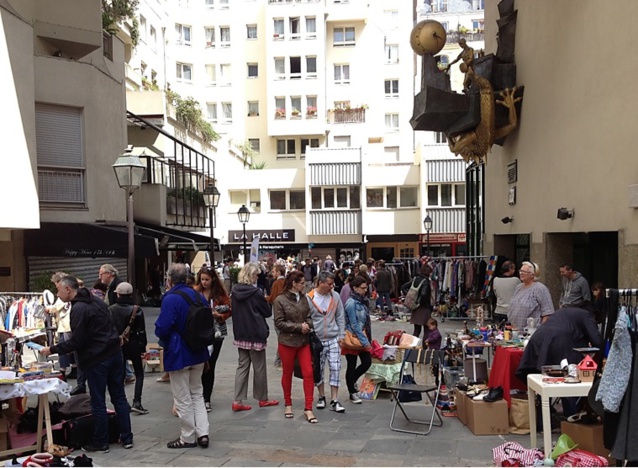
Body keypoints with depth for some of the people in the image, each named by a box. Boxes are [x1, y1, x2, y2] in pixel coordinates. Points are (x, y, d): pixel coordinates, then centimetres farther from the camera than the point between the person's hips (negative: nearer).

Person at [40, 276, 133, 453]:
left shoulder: (79, 309, -16)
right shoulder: (96, 300, 11)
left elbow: (76, 342, -16)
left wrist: (52, 350, -5)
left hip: (97, 360, -8)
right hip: (114, 354, 8)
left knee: (98, 402, 5)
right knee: (119, 397, 12)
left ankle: (101, 442, 16)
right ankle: (126, 438, 19)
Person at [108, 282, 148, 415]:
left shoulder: (110, 310, -3)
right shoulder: (137, 310, -10)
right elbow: (141, 330, -10)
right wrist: (143, 348, -4)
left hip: (117, 345, 2)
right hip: (133, 344, -2)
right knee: (139, 374, 8)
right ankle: (136, 402, -3)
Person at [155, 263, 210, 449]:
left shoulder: (170, 299, -20)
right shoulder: (199, 296, 4)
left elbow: (161, 329, -22)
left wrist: (162, 335, -1)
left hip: (178, 354, -7)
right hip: (198, 352, 7)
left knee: (183, 399, 6)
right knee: (197, 394, 19)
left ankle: (188, 437, 16)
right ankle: (203, 433, 15)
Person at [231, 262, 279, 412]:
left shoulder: (235, 291, 0)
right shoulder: (255, 292, -17)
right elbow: (268, 312, -7)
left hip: (240, 334, 6)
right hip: (256, 335, -6)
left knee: (242, 366, 10)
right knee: (259, 368, 8)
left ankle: (238, 401, 5)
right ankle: (263, 399, 21)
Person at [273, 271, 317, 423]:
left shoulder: (303, 298, 4)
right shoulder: (280, 300, -10)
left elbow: (309, 317, 10)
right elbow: (279, 323, -13)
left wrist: (307, 325, -13)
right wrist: (299, 327, -18)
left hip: (304, 341, 4)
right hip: (287, 342, -4)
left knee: (308, 373, -2)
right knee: (287, 374, 11)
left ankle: (308, 408, 7)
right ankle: (288, 404, 30)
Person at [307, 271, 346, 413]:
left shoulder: (335, 297, 2)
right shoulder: (309, 298, -8)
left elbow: (340, 317, 9)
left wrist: (341, 335, 5)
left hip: (333, 339, 2)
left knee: (335, 368, -3)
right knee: (318, 370, 9)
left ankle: (334, 401, 5)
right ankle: (321, 396, 27)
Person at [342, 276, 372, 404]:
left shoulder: (362, 301, 6)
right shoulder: (351, 303, -18)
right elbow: (354, 325, -19)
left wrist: (367, 339, 9)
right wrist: (365, 342, -18)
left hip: (362, 337, 8)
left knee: (367, 362, 6)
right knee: (351, 366, 5)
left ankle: (352, 381, 31)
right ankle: (352, 394, 19)